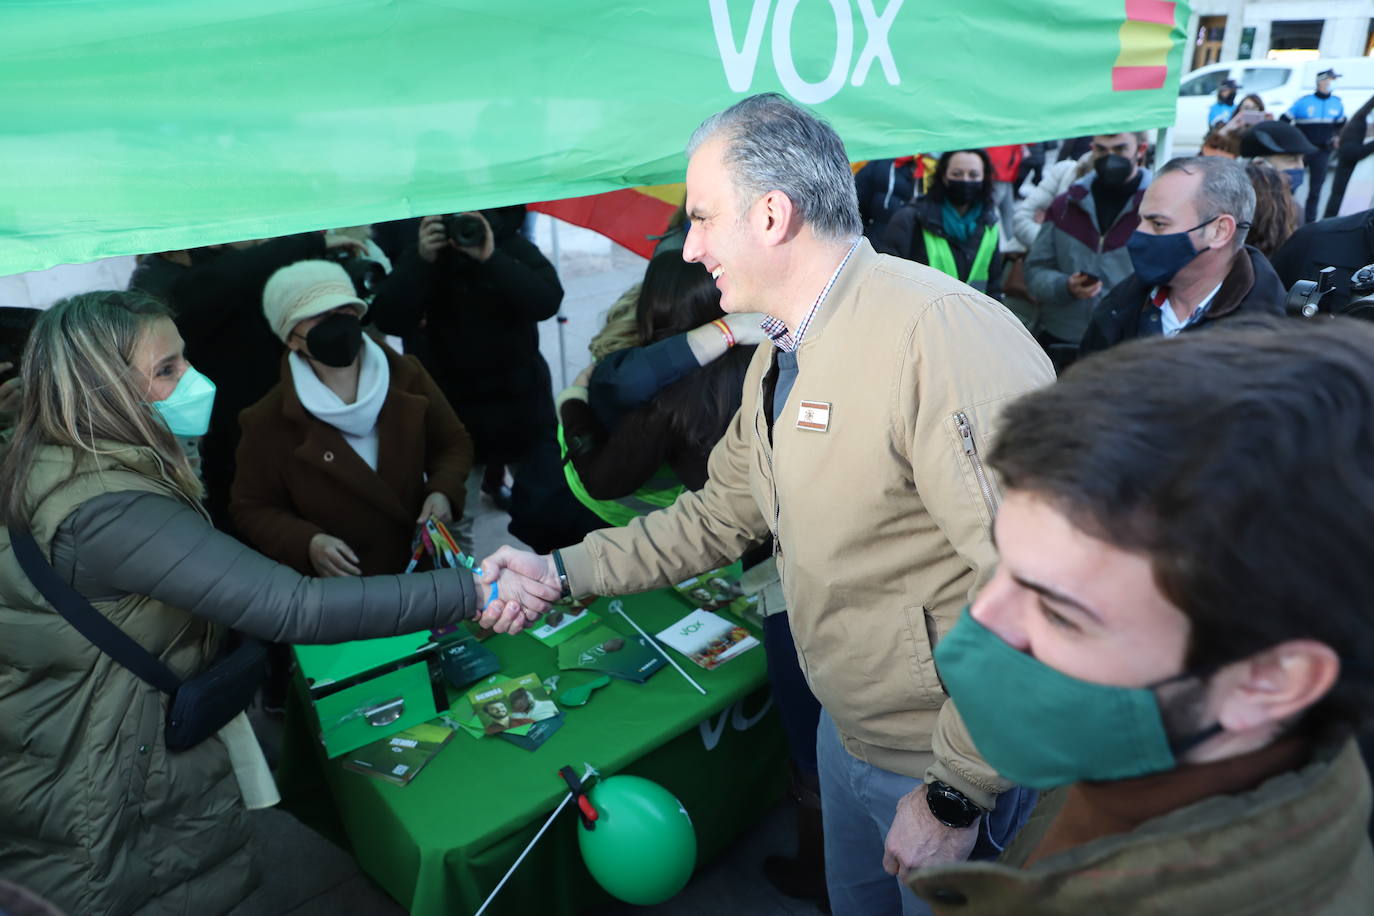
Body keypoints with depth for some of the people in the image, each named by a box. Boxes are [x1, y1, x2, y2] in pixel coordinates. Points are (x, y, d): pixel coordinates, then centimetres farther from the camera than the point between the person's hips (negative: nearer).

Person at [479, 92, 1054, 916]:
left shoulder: (942, 332, -28)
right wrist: (562, 570, 5)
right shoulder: (779, 358, 4)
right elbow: (722, 515, 11)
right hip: (846, 729, 8)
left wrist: (956, 795, -22)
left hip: (952, 764, -8)